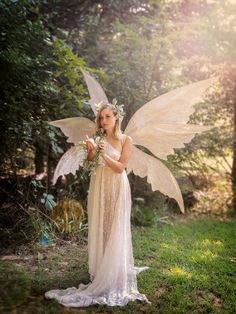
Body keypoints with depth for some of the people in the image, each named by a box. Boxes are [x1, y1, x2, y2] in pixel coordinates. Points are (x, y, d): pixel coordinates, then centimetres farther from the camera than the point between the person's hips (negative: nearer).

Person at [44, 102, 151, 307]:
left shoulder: (126, 140, -5)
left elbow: (120, 167, -11)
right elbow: (90, 164, 2)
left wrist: (103, 153, -20)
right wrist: (91, 150, -16)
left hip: (116, 188, -3)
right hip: (99, 186, 3)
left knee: (115, 231, 3)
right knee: (99, 229, 8)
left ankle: (115, 278, 17)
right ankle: (100, 273, 23)